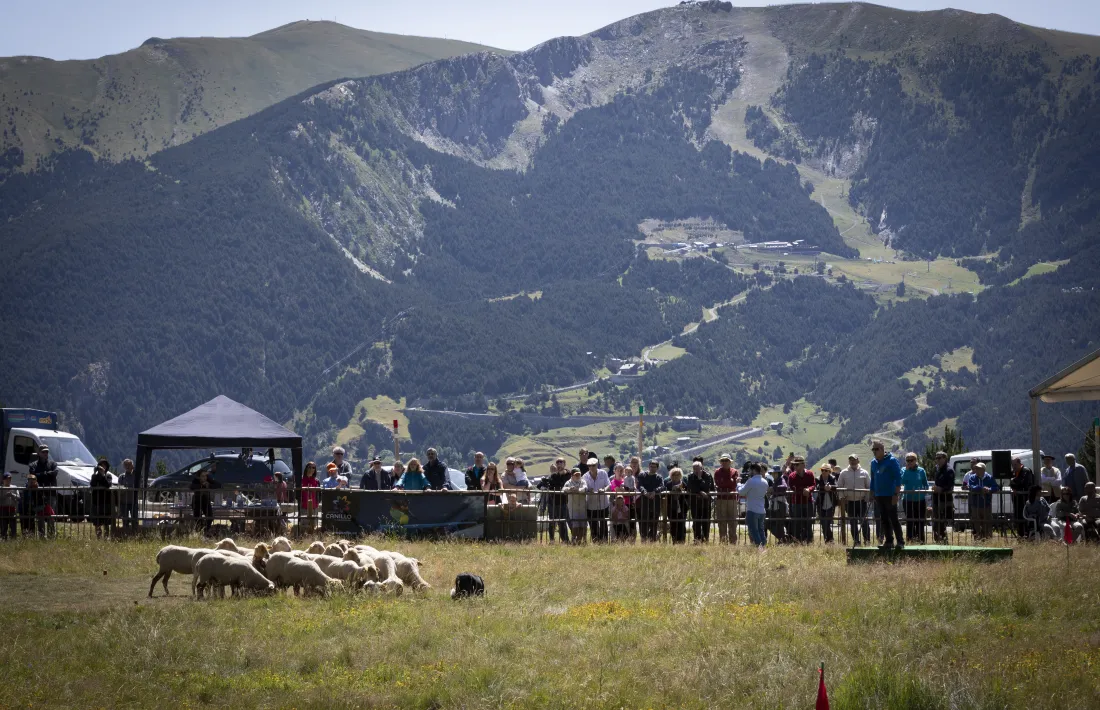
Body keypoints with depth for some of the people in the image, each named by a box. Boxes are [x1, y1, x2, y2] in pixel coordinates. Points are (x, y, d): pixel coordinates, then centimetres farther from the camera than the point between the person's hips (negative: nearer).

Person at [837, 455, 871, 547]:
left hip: (861, 501, -2)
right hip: (849, 501, 2)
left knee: (863, 521, -4)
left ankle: (867, 539, 2)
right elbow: (839, 487, 10)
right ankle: (856, 541, 11)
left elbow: (869, 487, 7)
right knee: (853, 522, 5)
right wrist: (842, 497, -2)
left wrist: (868, 498, -3)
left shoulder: (864, 473, 3)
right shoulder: (844, 473, 6)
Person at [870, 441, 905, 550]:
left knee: (894, 519, -7)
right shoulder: (874, 463, 13)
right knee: (883, 520, 8)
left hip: (890, 496, -7)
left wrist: (896, 494, -17)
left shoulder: (891, 461, -7)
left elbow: (898, 478, -12)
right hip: (879, 496, 7)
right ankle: (889, 541, 14)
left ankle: (900, 542, -4)